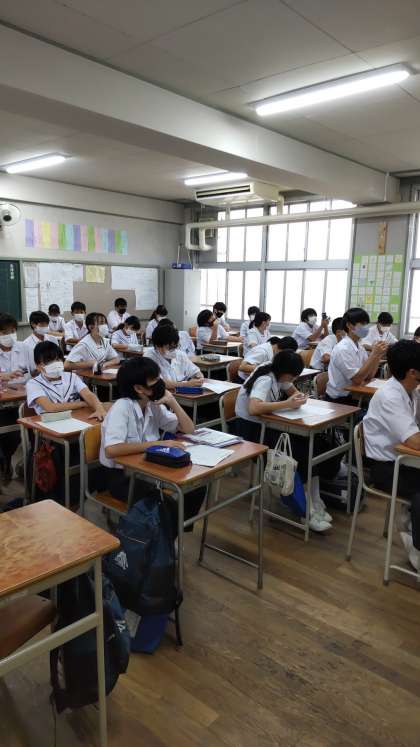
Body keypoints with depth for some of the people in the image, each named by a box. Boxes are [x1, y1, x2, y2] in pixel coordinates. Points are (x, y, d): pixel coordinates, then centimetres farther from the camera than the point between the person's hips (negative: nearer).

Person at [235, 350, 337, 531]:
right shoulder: (265, 379, -24)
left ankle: (315, 503, -6)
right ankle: (306, 510, -12)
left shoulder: (279, 375, 0)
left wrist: (299, 397, -9)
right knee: (300, 453, -23)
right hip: (251, 428, -8)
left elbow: (292, 390, 16)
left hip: (268, 424, 8)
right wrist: (287, 404, -35)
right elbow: (253, 408, -40)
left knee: (313, 444, -10)